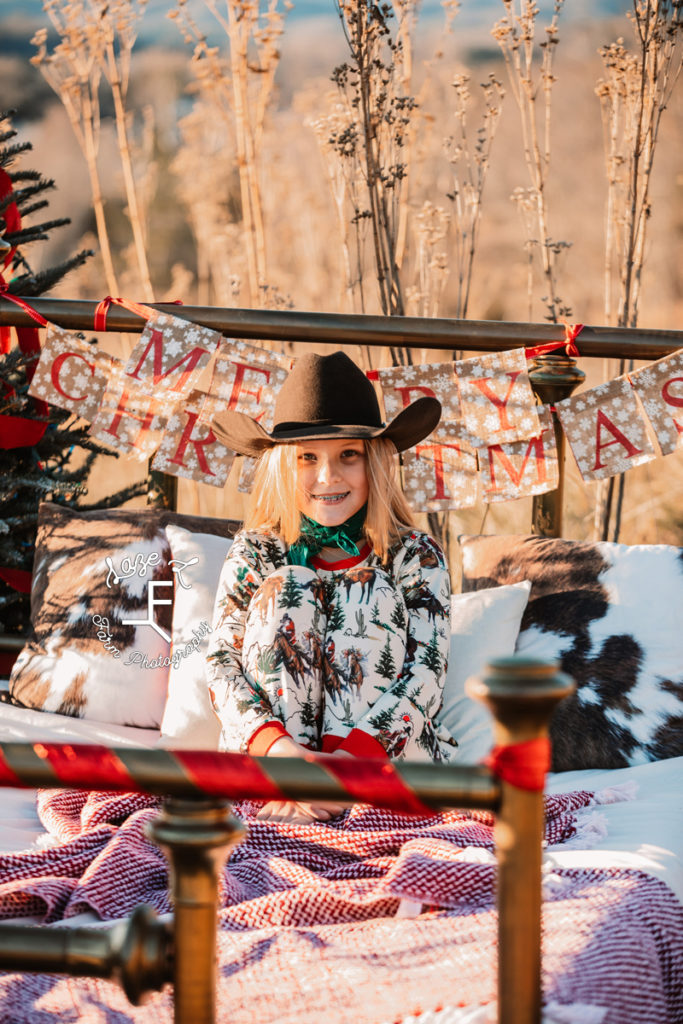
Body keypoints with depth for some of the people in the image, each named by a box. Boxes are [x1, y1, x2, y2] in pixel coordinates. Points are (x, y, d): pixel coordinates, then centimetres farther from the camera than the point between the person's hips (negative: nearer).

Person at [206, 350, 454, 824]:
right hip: (262, 764, 1)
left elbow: (426, 675, -3)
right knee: (284, 593, -16)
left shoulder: (416, 557, 8)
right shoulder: (254, 554, 12)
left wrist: (349, 760, -21)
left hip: (386, 763, -1)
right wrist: (278, 747, -19)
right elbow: (222, 662, 3)